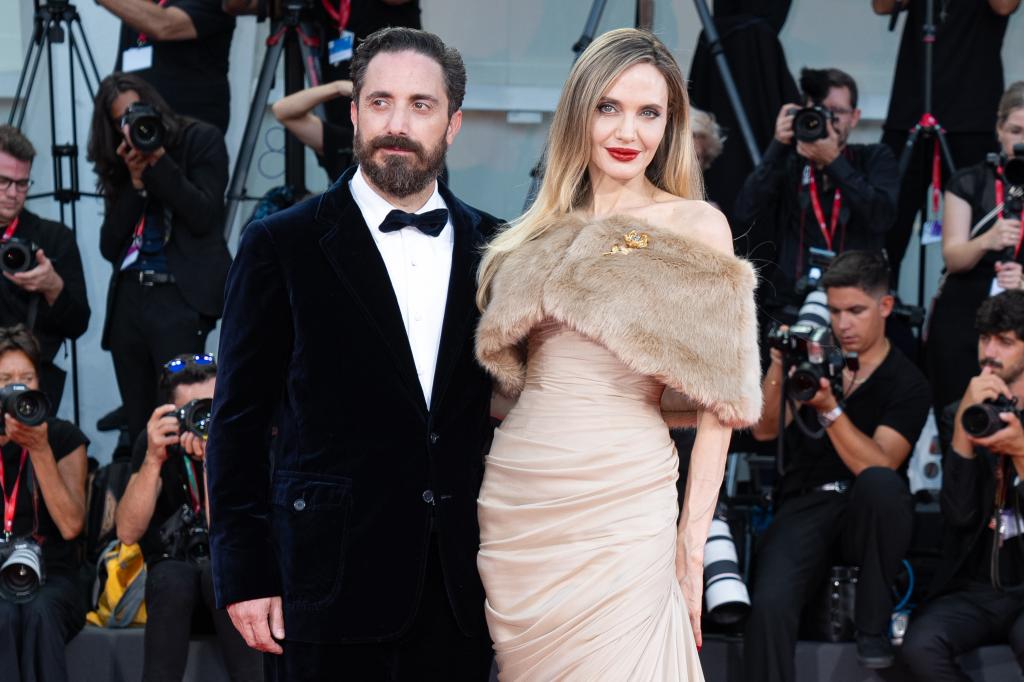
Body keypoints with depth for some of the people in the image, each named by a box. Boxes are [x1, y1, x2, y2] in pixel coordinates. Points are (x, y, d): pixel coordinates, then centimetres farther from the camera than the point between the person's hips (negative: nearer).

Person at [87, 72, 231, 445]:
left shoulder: (201, 140, 4)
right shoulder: (121, 163, 15)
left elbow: (203, 217, -8)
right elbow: (110, 247, 8)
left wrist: (158, 161, -9)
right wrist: (135, 180, -1)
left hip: (180, 296, -6)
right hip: (129, 298, 6)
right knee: (139, 429, 4)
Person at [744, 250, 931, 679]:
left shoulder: (907, 383, 1)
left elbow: (877, 466, -13)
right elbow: (765, 430, 1)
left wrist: (830, 409, -25)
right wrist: (779, 368, -15)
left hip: (867, 517, -1)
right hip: (805, 507, 1)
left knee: (879, 482, -38)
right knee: (769, 605, -30)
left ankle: (872, 625, -19)